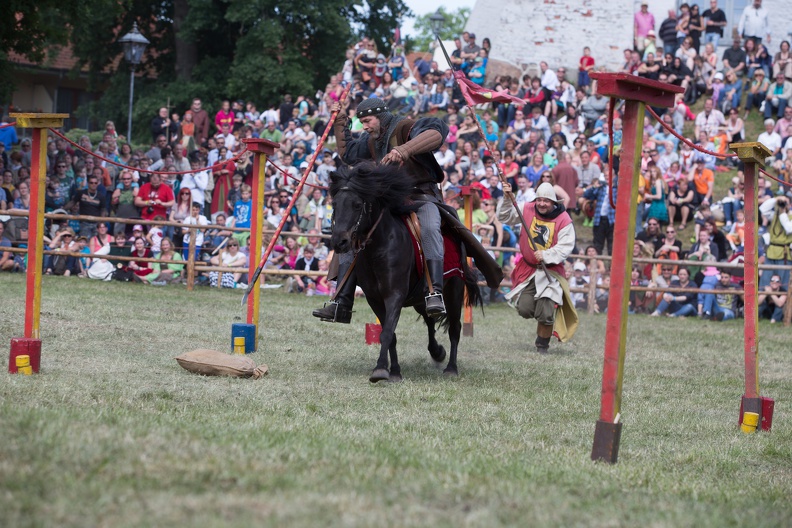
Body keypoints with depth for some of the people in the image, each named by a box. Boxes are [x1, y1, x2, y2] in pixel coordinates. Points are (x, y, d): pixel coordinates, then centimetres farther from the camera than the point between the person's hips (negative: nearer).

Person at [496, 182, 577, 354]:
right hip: (528, 268, 3)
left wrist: (546, 255, -26)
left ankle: (542, 345, 17)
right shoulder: (528, 210, -1)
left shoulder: (563, 220, -11)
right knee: (524, 309, -4)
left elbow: (566, 247, -15)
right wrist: (507, 199, -10)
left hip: (551, 271, -3)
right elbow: (505, 217, 5)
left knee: (546, 314, -10)